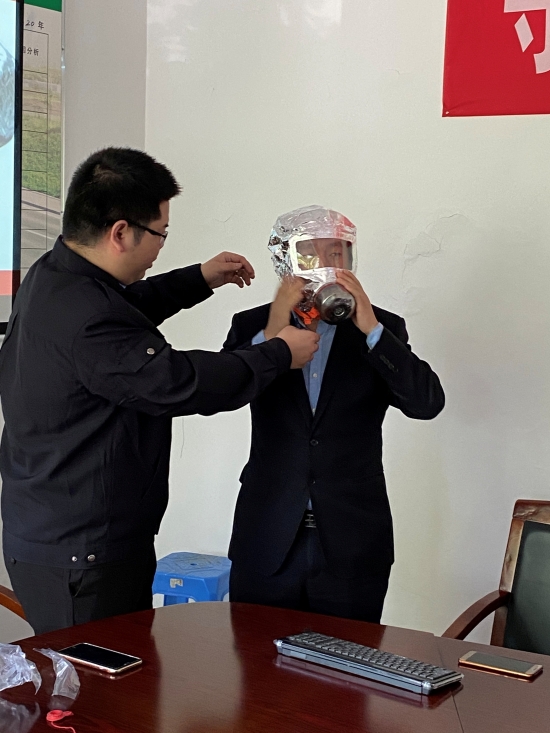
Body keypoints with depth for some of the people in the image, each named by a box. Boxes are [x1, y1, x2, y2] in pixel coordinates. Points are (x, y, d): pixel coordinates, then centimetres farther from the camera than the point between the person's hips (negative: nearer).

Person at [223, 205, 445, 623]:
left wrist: (370, 328, -17)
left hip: (352, 547, 0)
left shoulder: (380, 329, 3)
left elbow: (428, 403, -10)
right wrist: (270, 335, -19)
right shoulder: (252, 326, 4)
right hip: (267, 543, 1)